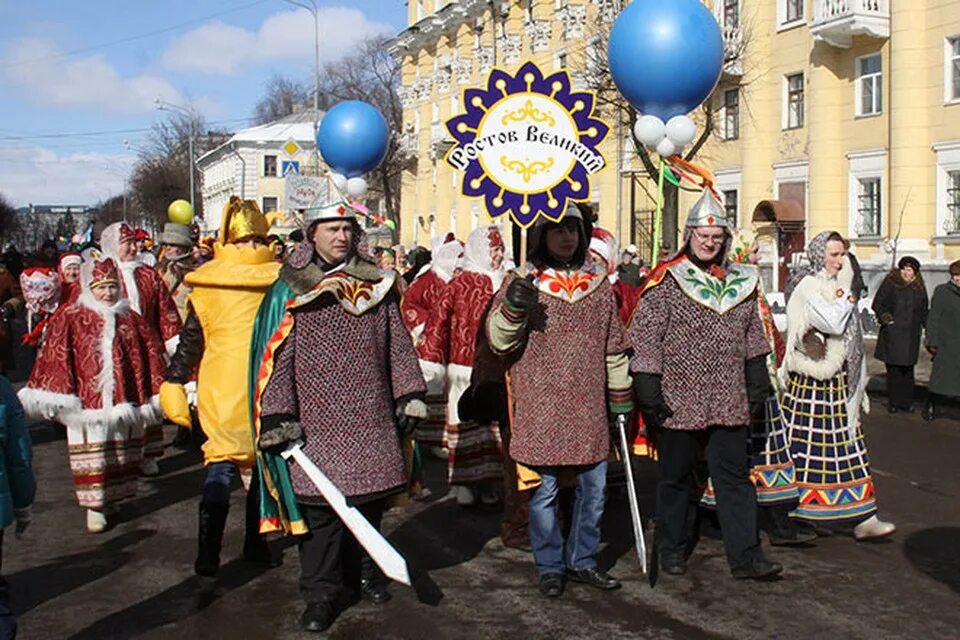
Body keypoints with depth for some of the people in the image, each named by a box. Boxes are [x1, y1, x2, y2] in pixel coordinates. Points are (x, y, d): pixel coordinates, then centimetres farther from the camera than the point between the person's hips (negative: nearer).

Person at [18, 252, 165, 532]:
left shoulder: (131, 319, 6)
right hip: (86, 401, -3)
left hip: (124, 401, 3)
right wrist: (56, 398, -10)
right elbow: (54, 359, -4)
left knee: (122, 453, 12)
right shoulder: (69, 319, -2)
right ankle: (94, 507, 8)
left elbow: (151, 356, 8)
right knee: (91, 453, 0)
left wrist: (153, 397, 7)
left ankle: (112, 497, 27)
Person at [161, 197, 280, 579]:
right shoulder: (279, 279, -3)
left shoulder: (206, 283, -2)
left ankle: (208, 555, -1)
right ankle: (255, 545, 21)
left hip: (221, 388, 0)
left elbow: (190, 340, 3)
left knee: (219, 465, 6)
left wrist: (174, 382, 11)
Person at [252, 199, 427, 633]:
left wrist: (409, 395, 8)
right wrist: (278, 416, -8)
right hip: (317, 422, -3)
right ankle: (321, 595, 11)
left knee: (370, 500, 10)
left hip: (371, 418, 3)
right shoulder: (291, 290, 1)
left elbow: (398, 345, 13)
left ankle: (362, 572, 32)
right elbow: (276, 357, -2)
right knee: (319, 507, -2)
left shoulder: (377, 284, 10)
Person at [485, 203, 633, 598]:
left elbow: (614, 347, 17)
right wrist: (511, 309, -26)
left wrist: (620, 396, 17)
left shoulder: (598, 284, 10)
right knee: (544, 491, 5)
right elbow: (498, 342, -7)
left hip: (589, 410, 4)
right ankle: (550, 567, 20)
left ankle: (582, 561, 28)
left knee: (593, 488, 11)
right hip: (540, 409, -4)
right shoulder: (522, 283, -1)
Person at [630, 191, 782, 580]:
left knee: (735, 475, 5)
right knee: (675, 477, 10)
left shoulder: (741, 281, 11)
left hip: (730, 402, 4)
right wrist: (647, 388, -14)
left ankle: (745, 555, 11)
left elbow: (753, 338, 18)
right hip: (679, 400, -4)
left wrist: (758, 384, 15)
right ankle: (672, 550, 25)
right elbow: (645, 337, -9)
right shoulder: (665, 281, -5)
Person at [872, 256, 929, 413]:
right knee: (893, 370, 0)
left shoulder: (919, 288, 10)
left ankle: (907, 402, 16)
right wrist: (885, 317, -14)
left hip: (911, 335, 3)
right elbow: (877, 303, 1)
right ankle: (894, 402, 10)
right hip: (892, 334, -3)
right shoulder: (890, 283, -2)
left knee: (908, 370, 6)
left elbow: (923, 311, 18)